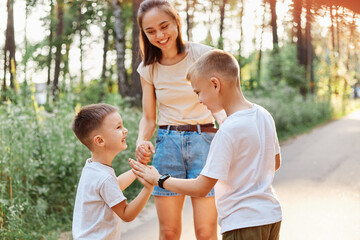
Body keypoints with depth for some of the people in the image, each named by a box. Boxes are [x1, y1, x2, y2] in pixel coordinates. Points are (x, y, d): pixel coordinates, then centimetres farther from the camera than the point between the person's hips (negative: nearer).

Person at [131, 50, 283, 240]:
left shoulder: (228, 131, -22)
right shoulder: (264, 115, 2)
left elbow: (201, 188, -18)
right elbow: (275, 163, 17)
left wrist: (158, 179, -7)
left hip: (243, 224, -8)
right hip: (272, 215, 8)